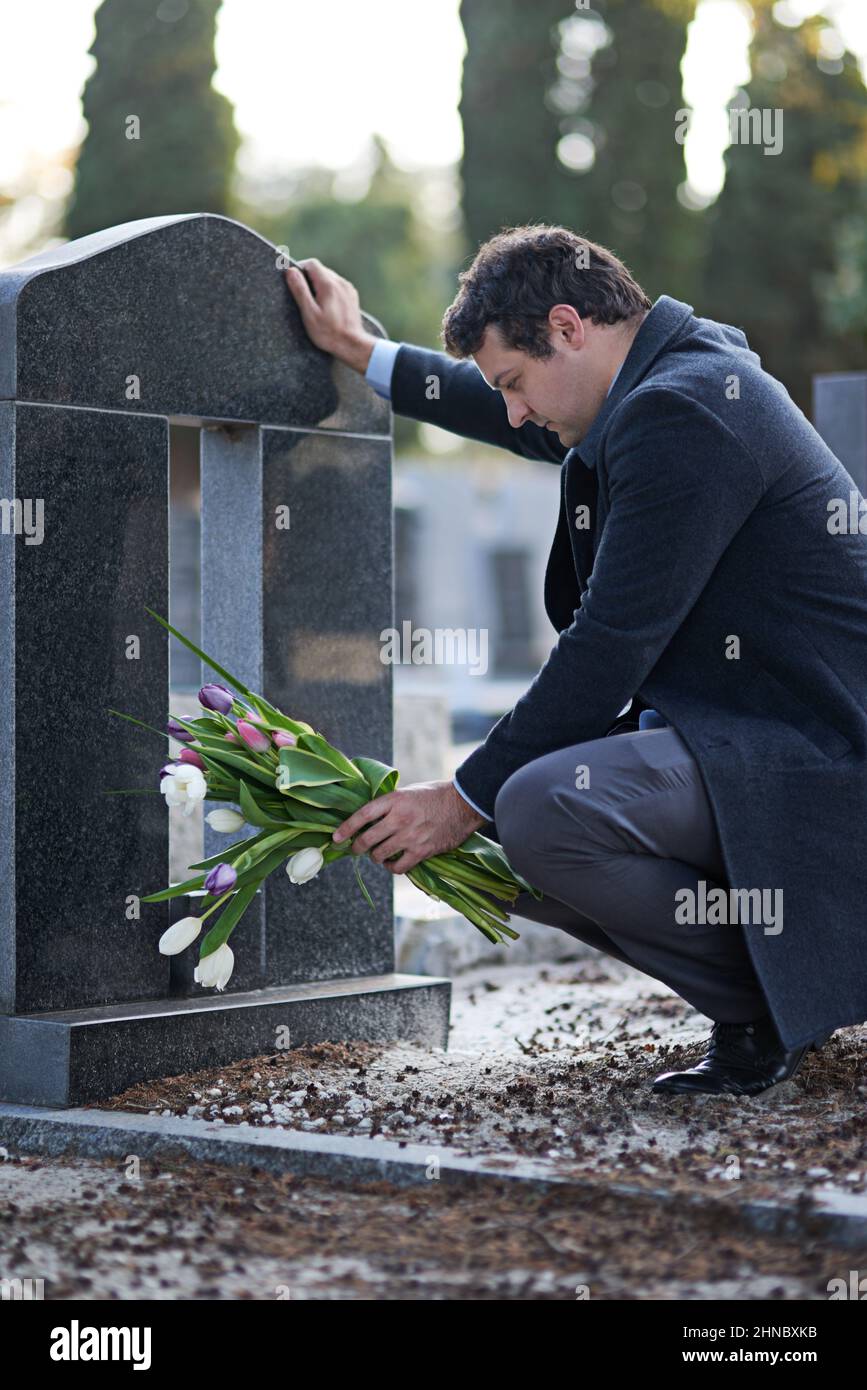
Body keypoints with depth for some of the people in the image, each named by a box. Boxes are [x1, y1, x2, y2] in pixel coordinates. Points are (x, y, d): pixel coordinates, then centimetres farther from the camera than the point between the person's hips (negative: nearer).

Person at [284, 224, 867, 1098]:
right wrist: (362, 354, 40)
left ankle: (770, 1006, -9)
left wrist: (468, 797, -13)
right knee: (485, 845, 9)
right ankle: (758, 988, 9)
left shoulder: (684, 411, -19)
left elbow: (611, 646, -21)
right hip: (743, 736, 11)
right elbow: (539, 428, 35)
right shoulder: (681, 373, 14)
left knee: (538, 809, -30)